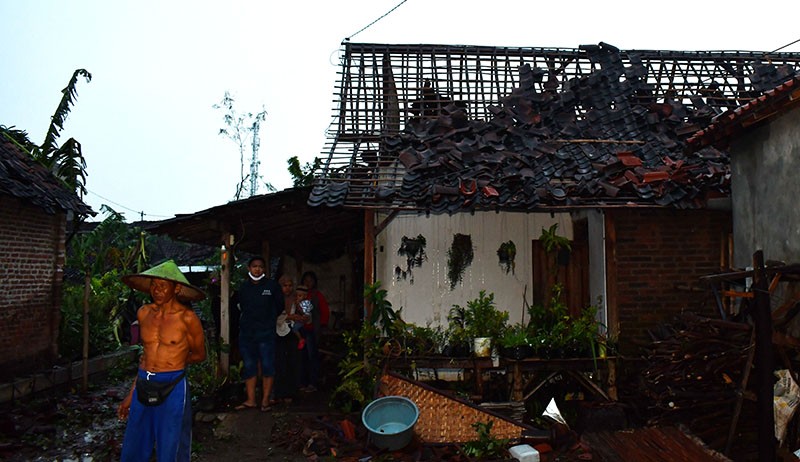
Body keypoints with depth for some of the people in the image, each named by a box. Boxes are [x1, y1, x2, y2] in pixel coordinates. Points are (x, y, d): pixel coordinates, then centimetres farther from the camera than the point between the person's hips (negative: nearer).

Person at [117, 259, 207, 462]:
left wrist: (170, 364, 9)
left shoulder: (187, 318, -10)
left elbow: (199, 354, 4)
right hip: (143, 388, 5)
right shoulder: (144, 313, 5)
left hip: (172, 388, -5)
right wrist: (132, 394, 16)